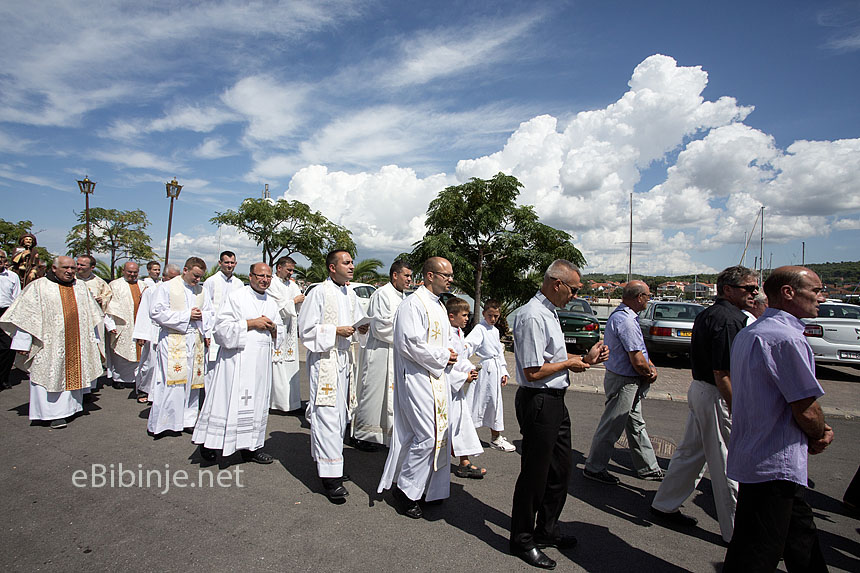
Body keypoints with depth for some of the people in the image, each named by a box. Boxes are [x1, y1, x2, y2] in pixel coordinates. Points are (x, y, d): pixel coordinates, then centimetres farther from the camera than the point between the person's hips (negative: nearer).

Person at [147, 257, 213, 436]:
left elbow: (209, 312, 19)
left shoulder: (201, 290, 14)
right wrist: (186, 315, -12)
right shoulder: (166, 288, -1)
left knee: (193, 380, 7)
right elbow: (156, 312, -9)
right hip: (173, 341, -5)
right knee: (172, 382, -7)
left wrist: (207, 334, 0)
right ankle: (162, 422, 3)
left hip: (196, 341, 5)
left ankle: (187, 419, 17)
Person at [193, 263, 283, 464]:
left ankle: (251, 446, 16)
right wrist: (251, 323, -14)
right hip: (237, 358, -5)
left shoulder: (271, 303, 15)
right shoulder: (235, 297, -2)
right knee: (229, 400, -5)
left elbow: (280, 332, 21)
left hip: (262, 360, 6)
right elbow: (221, 327, -9)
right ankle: (210, 442, 11)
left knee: (257, 401, 7)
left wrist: (272, 327, -2)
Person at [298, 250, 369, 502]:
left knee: (341, 413, 13)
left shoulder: (350, 294, 12)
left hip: (344, 359, 8)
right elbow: (306, 330, -10)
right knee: (327, 415, -9)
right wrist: (336, 330, -18)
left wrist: (361, 329, 0)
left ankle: (328, 460, 29)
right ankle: (330, 476, -4)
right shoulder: (319, 293, -9)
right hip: (324, 360, -7)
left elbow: (358, 322, 22)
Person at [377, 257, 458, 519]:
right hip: (417, 378, -9)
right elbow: (410, 343, -22)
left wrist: (451, 354, 4)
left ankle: (428, 488, 27)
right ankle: (405, 488, 9)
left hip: (438, 378, 9)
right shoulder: (413, 304, -14)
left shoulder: (439, 306, 16)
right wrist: (443, 356, -14)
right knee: (427, 436, -9)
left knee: (438, 435, 12)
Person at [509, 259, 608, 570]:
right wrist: (569, 363, -10)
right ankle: (522, 541, 25)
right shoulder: (532, 316, -21)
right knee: (534, 474, 5)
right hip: (538, 402, -10)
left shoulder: (548, 312, 13)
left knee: (561, 468, 20)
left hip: (555, 401, 10)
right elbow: (534, 371, -24)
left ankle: (547, 530, 40)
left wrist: (585, 359, 9)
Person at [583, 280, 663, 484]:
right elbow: (637, 361, -25)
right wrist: (650, 374, -5)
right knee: (611, 427, 2)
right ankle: (594, 468, 15)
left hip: (630, 383, 11)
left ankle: (647, 467, 34)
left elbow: (638, 349, 18)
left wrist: (650, 366, 2)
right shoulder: (626, 321, -25)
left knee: (636, 425, 20)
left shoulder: (621, 315, 9)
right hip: (624, 382, -11)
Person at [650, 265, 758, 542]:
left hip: (699, 389, 10)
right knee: (728, 466, 4)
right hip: (717, 397, -10)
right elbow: (722, 374, -23)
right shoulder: (729, 320, -20)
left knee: (691, 452, 19)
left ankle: (664, 505, 30)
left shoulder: (706, 314, 12)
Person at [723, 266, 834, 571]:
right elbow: (806, 410, -18)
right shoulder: (786, 338, -21)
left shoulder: (747, 333, 11)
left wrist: (816, 429, 9)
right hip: (774, 466, -10)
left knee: (802, 540, 25)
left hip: (750, 455, 10)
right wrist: (820, 435, 3)